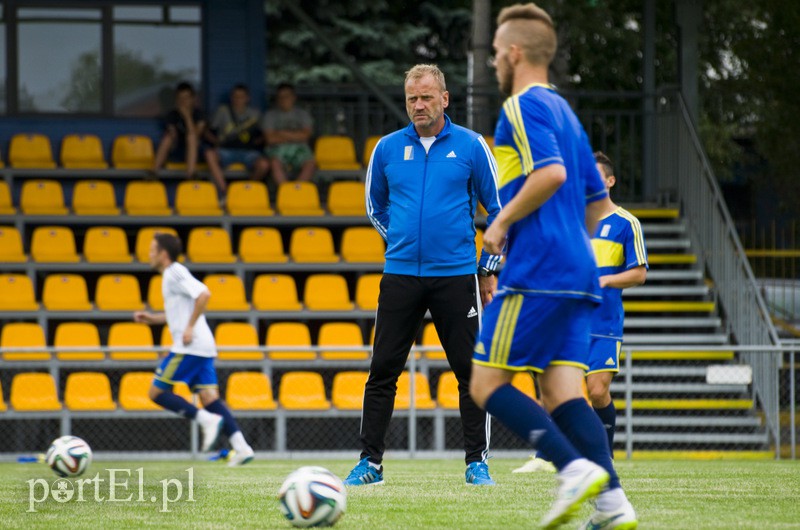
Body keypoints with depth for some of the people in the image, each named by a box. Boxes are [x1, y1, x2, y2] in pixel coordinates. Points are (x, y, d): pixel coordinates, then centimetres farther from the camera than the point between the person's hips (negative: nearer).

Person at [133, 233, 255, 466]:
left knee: (157, 392, -4)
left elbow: (203, 294, -24)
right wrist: (152, 318, 23)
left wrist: (190, 327, -22)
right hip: (203, 348, 9)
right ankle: (241, 447, -7)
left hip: (189, 347, -9)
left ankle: (206, 420, -13)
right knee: (209, 397, 3)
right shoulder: (173, 275, 21)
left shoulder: (175, 274, -9)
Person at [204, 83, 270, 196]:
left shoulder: (254, 114, 15)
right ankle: (224, 192, -34)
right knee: (210, 154, -35)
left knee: (264, 165, -33)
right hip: (226, 151, 0)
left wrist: (257, 141, -2)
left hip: (248, 152, 0)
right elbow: (209, 133, 14)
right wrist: (216, 141, -6)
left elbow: (263, 136, 19)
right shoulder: (223, 111, 13)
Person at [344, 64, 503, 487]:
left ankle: (477, 462, 6)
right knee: (383, 371, 0)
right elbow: (375, 205, 22)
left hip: (456, 274, -2)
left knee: (470, 371, -1)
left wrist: (488, 269, 6)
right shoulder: (387, 149, 6)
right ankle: (370, 462, 6)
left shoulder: (470, 146, 0)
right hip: (400, 275, 2)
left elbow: (499, 208, 6)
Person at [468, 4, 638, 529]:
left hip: (536, 271, -9)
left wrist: (502, 222, -12)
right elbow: (598, 204, 25)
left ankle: (576, 468, -20)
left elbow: (551, 173, -22)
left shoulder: (524, 106, -6)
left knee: (488, 384, -5)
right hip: (579, 271, 9)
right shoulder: (565, 112, 23)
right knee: (562, 392, 2)